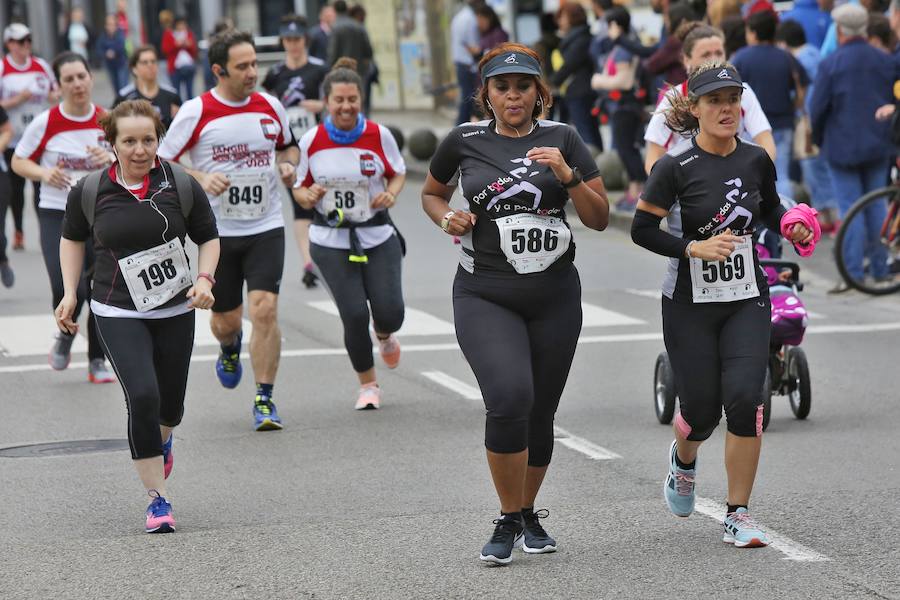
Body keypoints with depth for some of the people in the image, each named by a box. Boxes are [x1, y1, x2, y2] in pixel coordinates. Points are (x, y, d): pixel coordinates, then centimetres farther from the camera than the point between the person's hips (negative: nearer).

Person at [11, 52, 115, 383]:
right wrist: (44, 173, -15)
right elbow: (19, 161, 4)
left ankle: (98, 361, 22)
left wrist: (111, 159, -12)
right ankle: (65, 335, 13)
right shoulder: (46, 123, -7)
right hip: (57, 215, -3)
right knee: (68, 288, -20)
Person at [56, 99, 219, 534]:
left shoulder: (182, 187, -6)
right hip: (118, 313, -2)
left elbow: (209, 238, 5)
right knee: (143, 396, -18)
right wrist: (70, 293, 4)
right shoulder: (88, 191, -6)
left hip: (175, 310, 2)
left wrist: (204, 278, -12)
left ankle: (161, 441, 52)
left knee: (170, 405, 12)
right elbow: (73, 238, 12)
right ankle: (157, 500, -6)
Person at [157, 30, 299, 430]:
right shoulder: (196, 112, -8)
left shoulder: (270, 107, 3)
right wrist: (201, 179, -21)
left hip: (266, 228, 1)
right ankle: (230, 349, 49)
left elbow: (289, 146, 22)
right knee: (226, 319, 10)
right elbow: (162, 164, -4)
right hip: (217, 231, -1)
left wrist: (288, 164, 0)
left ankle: (264, 401, -5)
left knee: (264, 310, -15)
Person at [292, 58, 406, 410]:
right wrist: (307, 196, -15)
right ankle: (368, 385, 15)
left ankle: (385, 335, 33)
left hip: (378, 237, 0)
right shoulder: (311, 142, -4)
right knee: (354, 314, -9)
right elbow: (299, 188, 8)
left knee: (389, 311, -9)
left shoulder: (379, 135, -5)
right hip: (331, 242, 0)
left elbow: (398, 172, 10)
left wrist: (391, 193, -11)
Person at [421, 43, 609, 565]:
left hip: (554, 293, 2)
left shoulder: (562, 140, 1)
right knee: (509, 399, -22)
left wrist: (568, 176, -16)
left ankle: (529, 513, 32)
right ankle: (508, 521, -7)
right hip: (485, 296, -2)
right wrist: (448, 218, -2)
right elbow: (432, 194, 19)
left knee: (540, 413, 9)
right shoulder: (465, 142, 1)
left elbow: (600, 219, 0)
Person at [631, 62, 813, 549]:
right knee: (702, 411, 3)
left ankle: (737, 515, -1)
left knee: (745, 399, -13)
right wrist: (695, 247, -22)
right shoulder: (676, 166, -12)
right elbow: (642, 229, -10)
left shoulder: (756, 160, 1)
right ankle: (683, 459, 42)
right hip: (689, 305, -2)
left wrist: (792, 228, -2)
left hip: (747, 302, 2)